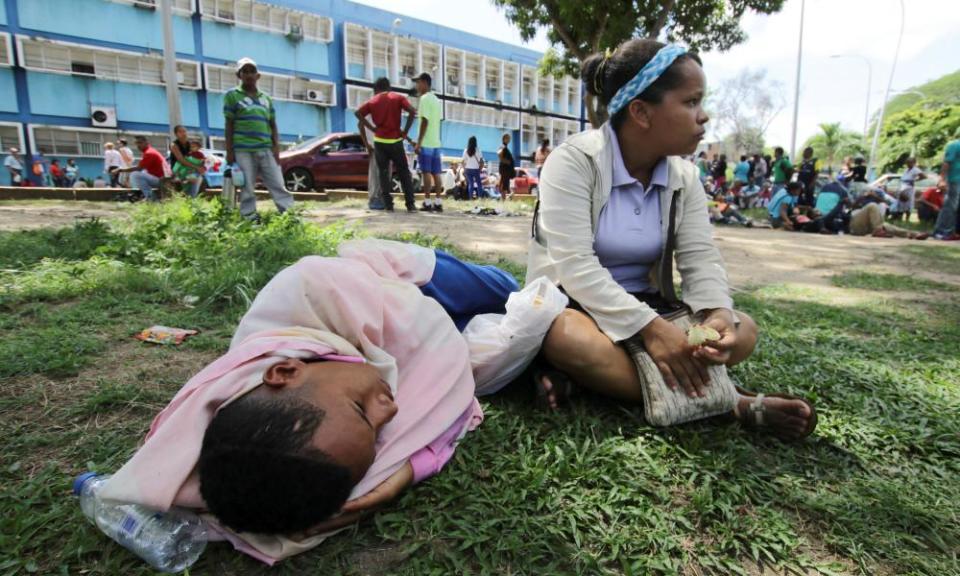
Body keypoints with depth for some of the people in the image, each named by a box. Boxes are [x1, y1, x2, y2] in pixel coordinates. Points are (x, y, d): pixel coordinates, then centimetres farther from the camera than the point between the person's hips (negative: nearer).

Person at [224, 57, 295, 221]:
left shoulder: (266, 99, 17)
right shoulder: (232, 96, 7)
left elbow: (273, 125, 16)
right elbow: (229, 125, 3)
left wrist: (276, 147, 4)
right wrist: (229, 151, -3)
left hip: (266, 149, 3)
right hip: (243, 150, -3)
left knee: (278, 184, 0)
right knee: (247, 188, 0)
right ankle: (250, 219, 6)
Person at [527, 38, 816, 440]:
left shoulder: (684, 176, 3)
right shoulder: (573, 161, -16)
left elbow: (700, 258, -3)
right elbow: (574, 265, -26)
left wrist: (718, 313, -26)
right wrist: (649, 327, -34)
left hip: (646, 308, 6)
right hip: (573, 305, -5)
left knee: (742, 331, -14)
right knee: (569, 339, -38)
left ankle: (582, 376, -25)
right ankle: (736, 406, -27)